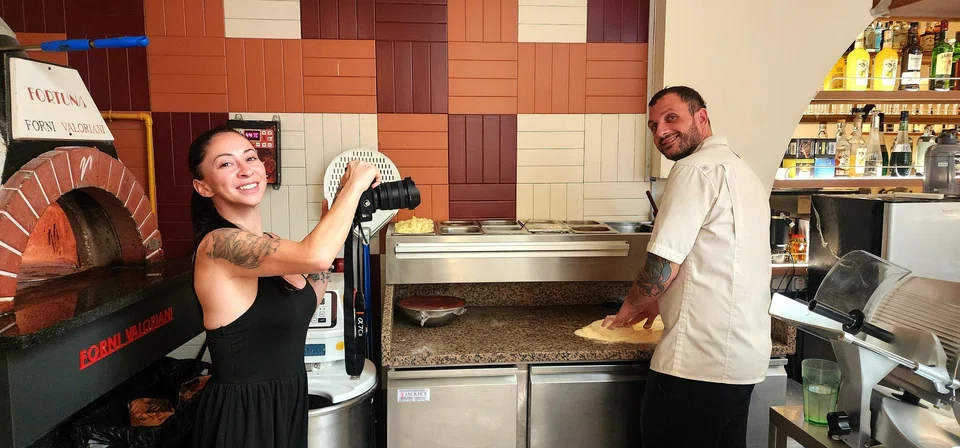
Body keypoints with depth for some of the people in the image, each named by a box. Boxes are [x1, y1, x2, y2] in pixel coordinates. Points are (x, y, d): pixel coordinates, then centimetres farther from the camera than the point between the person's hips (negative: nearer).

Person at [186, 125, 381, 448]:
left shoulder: (268, 244, 4)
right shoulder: (219, 244, -22)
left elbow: (302, 307, 12)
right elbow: (315, 255, -37)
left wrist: (335, 233, 8)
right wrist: (354, 184, -24)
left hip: (284, 401, 8)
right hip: (243, 414, -8)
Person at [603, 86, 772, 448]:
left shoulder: (697, 168, -14)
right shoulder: (738, 167, 18)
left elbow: (663, 266, -17)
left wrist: (630, 306, 1)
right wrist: (661, 302, 25)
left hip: (700, 360, -10)